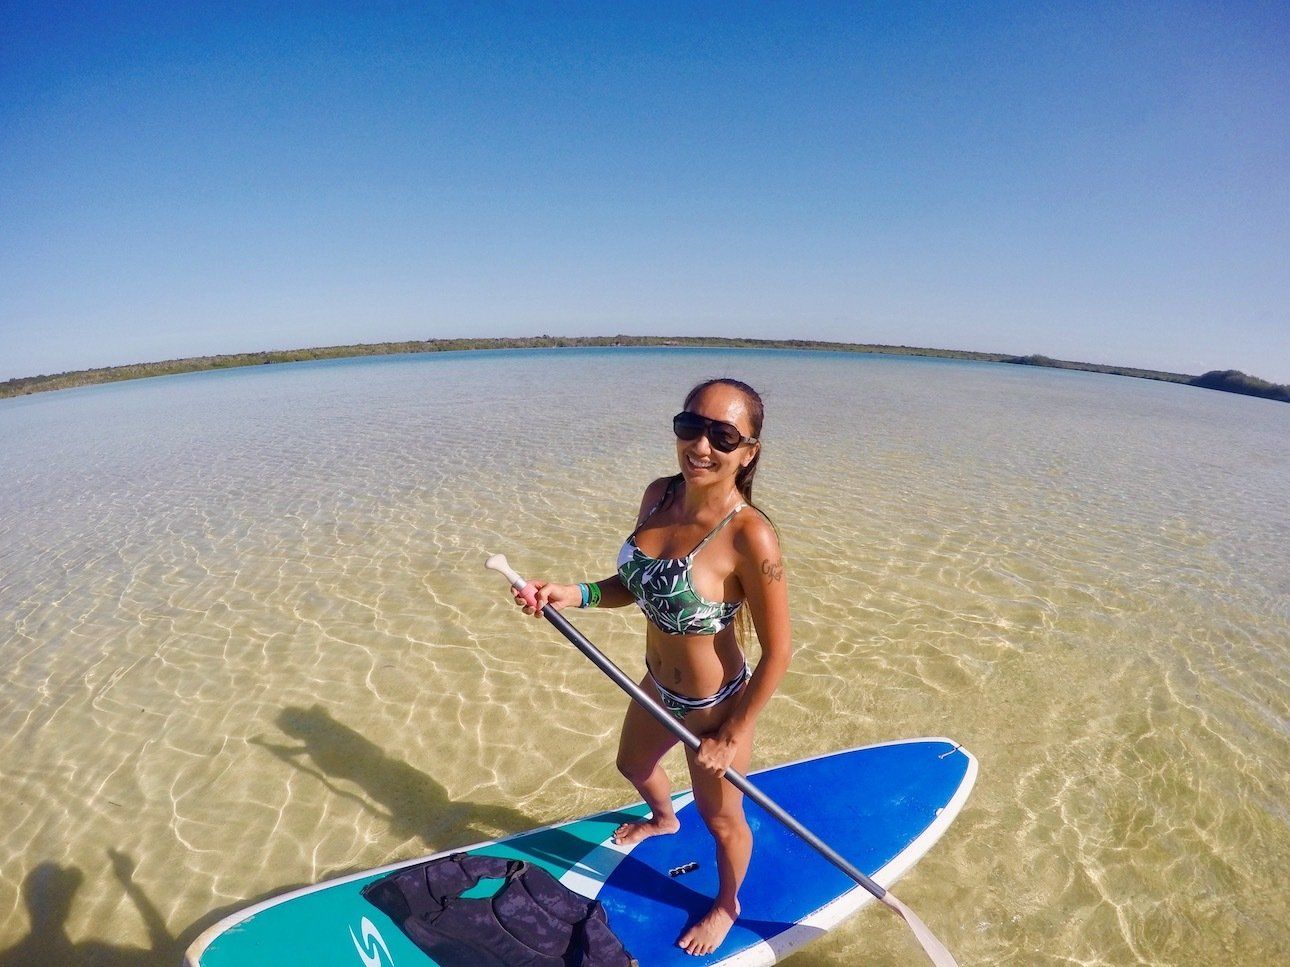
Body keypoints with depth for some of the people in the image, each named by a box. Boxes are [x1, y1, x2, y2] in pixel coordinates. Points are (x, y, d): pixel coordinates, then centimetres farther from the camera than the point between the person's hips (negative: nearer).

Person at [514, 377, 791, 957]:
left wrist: (731, 737, -14)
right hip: (658, 686, 7)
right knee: (633, 766, 35)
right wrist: (572, 595, -15)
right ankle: (664, 819, 72)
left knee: (721, 820, 22)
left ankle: (726, 906, 58)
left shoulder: (749, 536, -32)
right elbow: (639, 586, 1)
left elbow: (777, 653, -23)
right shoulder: (659, 495, -12)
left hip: (713, 705, -7)